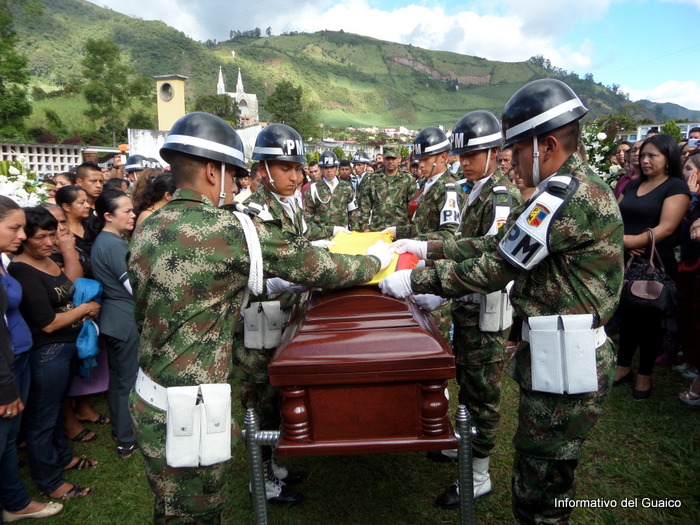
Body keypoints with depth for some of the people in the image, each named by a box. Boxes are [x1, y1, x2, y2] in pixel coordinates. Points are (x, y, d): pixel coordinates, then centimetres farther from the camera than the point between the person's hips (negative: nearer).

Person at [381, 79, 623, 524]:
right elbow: (499, 245, 13)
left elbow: (493, 269, -20)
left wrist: (414, 282, -11)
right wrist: (429, 247, 10)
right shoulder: (579, 187, 13)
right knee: (546, 480, 25)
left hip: (564, 366, -10)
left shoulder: (568, 194, -21)